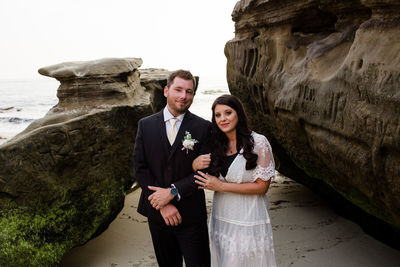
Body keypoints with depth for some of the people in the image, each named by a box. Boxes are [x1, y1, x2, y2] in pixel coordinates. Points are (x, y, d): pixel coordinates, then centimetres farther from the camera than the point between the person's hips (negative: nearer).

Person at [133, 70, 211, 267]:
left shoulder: (203, 127, -5)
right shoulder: (145, 125, 1)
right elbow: (140, 169, -3)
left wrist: (173, 192, -17)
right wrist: (163, 205, -11)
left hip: (191, 215, -2)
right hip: (157, 214, 2)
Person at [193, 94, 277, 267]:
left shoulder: (258, 142, -13)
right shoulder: (217, 144, 2)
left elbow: (262, 186, -14)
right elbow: (205, 181, 11)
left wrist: (221, 186, -17)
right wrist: (195, 165, -12)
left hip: (248, 219, -5)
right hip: (221, 217, 5)